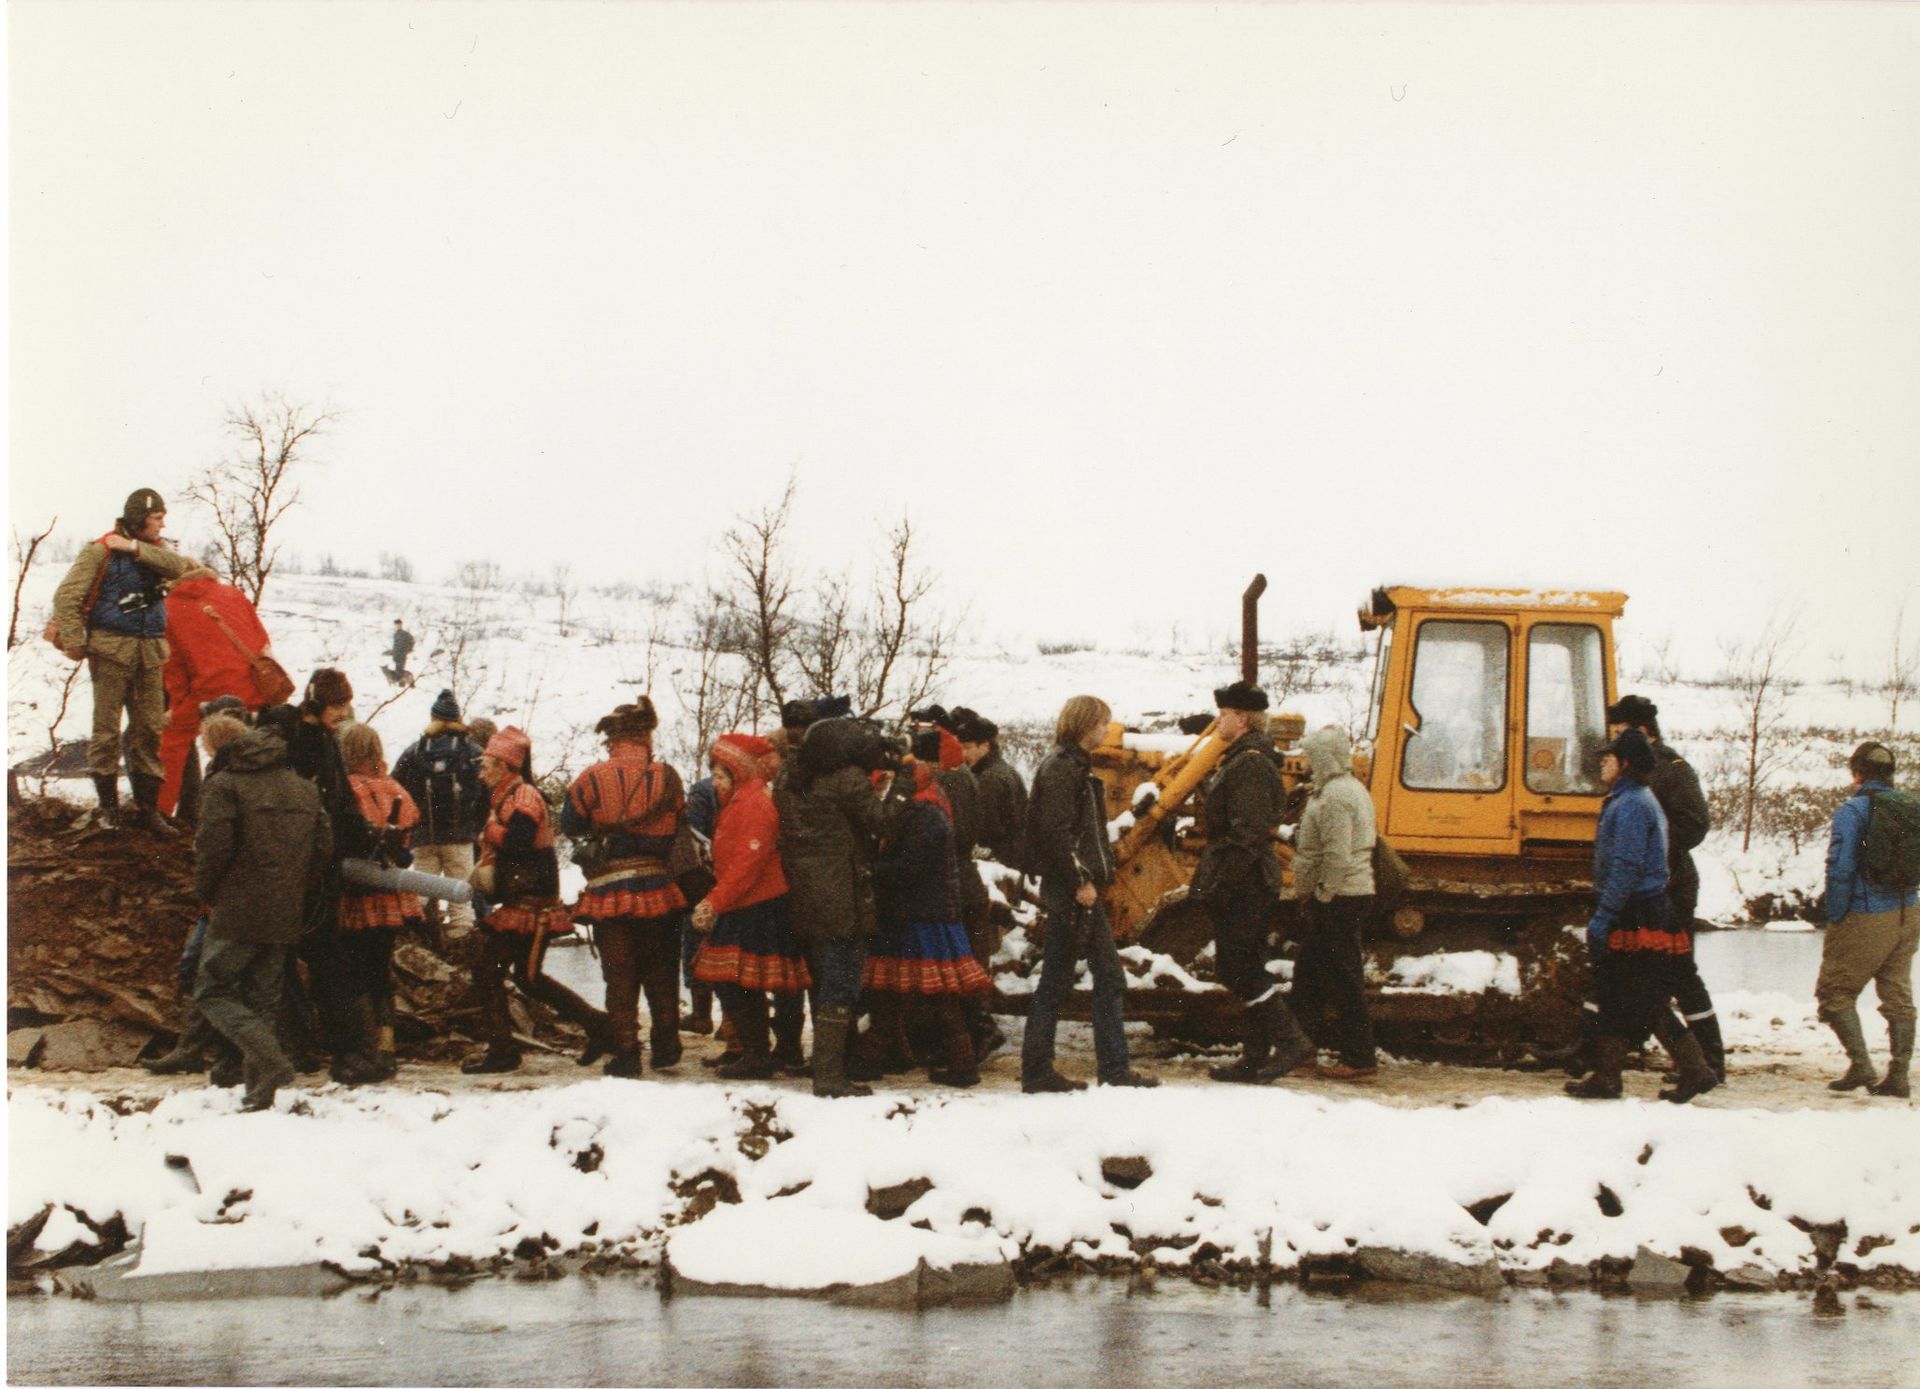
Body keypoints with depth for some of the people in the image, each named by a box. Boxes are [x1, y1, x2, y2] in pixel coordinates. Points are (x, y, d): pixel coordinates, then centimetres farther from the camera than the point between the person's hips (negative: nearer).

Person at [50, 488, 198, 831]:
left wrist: (136, 548, -14)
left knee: (150, 729, 5)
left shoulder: (154, 550, 13)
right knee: (107, 729, -3)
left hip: (149, 651, 5)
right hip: (112, 648, -5)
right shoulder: (100, 551, -5)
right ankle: (108, 805, 8)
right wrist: (75, 644, -10)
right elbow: (67, 596, -9)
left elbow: (178, 566, -9)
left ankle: (147, 807, 11)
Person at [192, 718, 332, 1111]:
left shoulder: (225, 786, -6)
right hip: (285, 918, 6)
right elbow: (324, 849, 9)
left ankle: (269, 1058, -19)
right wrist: (303, 907, 16)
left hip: (237, 915, -6)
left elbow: (214, 843, -15)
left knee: (213, 991, 1)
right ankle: (259, 1086, 8)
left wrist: (205, 891, 3)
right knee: (263, 997, 14)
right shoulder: (304, 789, 13)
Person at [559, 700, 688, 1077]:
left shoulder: (593, 779, -9)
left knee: (619, 975, 7)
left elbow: (570, 823, 0)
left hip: (609, 891, -2)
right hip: (658, 887, 2)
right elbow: (679, 829, 3)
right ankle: (665, 1048, 19)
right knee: (660, 973, 18)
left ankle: (626, 1053, 5)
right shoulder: (666, 778, -4)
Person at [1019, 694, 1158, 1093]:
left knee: (1110, 978, 9)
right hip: (1069, 893, -10)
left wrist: (1094, 877, 14)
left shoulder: (1076, 766, 18)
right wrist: (1080, 880, -21)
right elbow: (1056, 832, -21)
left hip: (1084, 888, 10)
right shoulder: (1061, 769, -13)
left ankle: (1114, 1067, 11)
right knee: (1056, 982, -5)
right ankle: (1036, 1071, 0)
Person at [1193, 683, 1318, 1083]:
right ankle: (1255, 1058, 14)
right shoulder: (1240, 760, 18)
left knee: (1236, 967, -10)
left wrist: (1220, 882, -23)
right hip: (1249, 885, 11)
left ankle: (1290, 1041, -11)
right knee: (1246, 969, 11)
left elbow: (1248, 832, -23)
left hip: (1243, 885, -11)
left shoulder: (1250, 764, -16)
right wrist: (1214, 881, 21)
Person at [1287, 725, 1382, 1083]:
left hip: (1337, 900, -11)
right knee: (1309, 973, 17)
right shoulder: (1351, 789, 16)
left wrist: (1322, 896, -17)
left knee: (1343, 980, -6)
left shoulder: (1335, 797, -19)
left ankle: (1359, 1060, -3)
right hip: (1354, 893, 11)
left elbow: (1337, 858, -24)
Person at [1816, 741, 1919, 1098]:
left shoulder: (1853, 810, -13)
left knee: (1835, 992, 6)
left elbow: (1840, 869, -17)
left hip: (1866, 918, -6)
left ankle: (1860, 1065, -5)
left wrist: (1835, 918, -8)